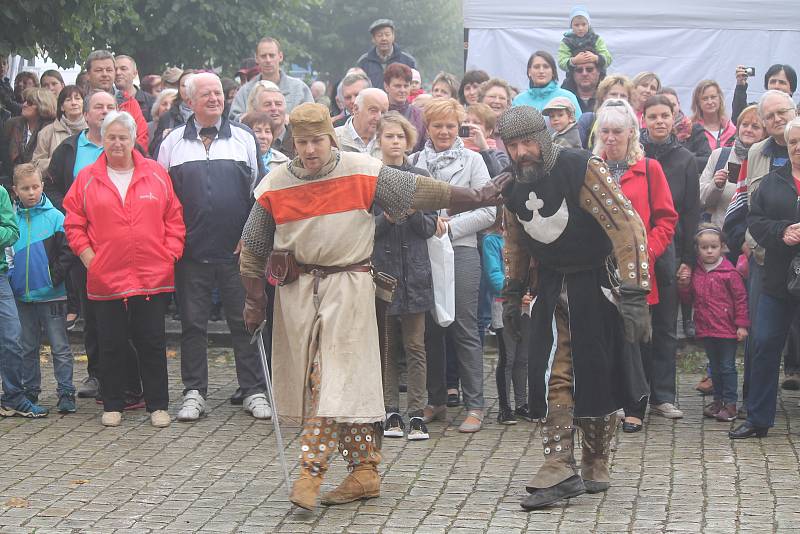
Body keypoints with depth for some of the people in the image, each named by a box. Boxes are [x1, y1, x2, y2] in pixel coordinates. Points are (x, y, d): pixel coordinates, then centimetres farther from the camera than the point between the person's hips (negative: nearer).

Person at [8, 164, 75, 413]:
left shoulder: (54, 217, -6)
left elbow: (67, 250, -7)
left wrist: (55, 279, -15)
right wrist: (10, 280, 2)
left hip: (51, 296, -4)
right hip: (22, 296, 4)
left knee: (60, 347, 1)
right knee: (27, 348, 13)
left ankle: (66, 393, 4)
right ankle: (30, 392, 23)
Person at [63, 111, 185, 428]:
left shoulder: (156, 175, 5)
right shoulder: (87, 179, 3)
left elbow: (174, 220, 8)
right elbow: (74, 224, 6)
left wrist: (169, 256, 0)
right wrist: (89, 258, -2)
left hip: (152, 277, 0)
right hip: (105, 279, 0)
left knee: (152, 343, 4)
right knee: (112, 345, 7)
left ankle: (158, 405, 11)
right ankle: (113, 405, 17)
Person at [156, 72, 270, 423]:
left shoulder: (244, 138, 8)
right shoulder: (173, 142, 8)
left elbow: (259, 192, 9)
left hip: (237, 250, 0)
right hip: (190, 251, 1)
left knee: (245, 321, 1)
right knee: (192, 324, 5)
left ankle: (254, 392, 8)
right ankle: (194, 393, 12)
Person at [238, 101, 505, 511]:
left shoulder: (364, 173, -4)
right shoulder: (274, 187, 2)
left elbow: (422, 191, -1)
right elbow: (253, 250, 10)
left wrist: (476, 199, -2)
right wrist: (255, 301, 8)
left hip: (349, 285, -2)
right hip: (297, 290, 3)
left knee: (338, 376, -12)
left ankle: (311, 470, -12)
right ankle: (364, 473, 11)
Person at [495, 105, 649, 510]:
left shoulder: (581, 169, -20)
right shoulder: (512, 185, 1)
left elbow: (626, 227, -23)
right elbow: (514, 242, 19)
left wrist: (634, 294, -27)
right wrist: (512, 294, 21)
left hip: (597, 284, -5)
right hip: (552, 287, 5)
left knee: (599, 375, 3)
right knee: (550, 373, -7)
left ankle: (596, 467, 19)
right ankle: (560, 468, -7)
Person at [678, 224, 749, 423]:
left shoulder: (729, 272, -11)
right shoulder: (695, 273, 6)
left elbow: (741, 298, -8)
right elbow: (690, 299, 16)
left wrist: (742, 325, -10)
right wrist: (684, 287, -4)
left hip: (727, 330, -6)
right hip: (706, 329, 6)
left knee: (727, 367, 1)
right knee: (714, 367, 16)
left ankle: (730, 403, 6)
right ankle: (718, 399, 26)